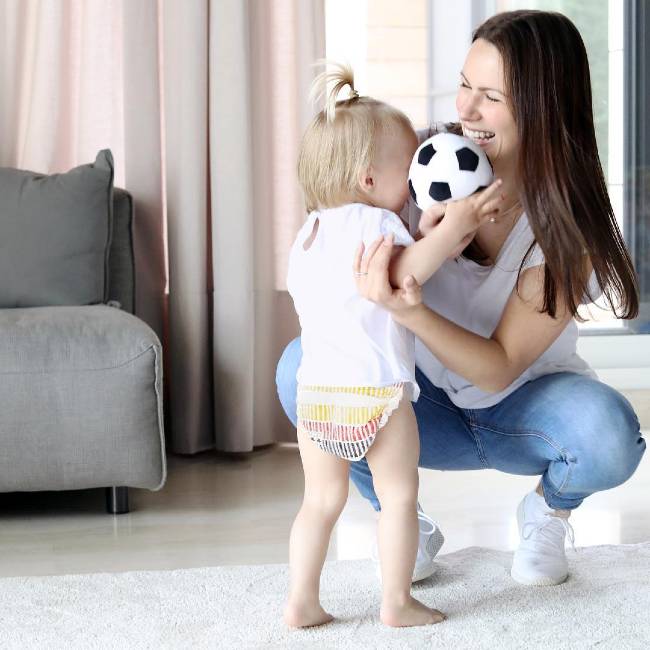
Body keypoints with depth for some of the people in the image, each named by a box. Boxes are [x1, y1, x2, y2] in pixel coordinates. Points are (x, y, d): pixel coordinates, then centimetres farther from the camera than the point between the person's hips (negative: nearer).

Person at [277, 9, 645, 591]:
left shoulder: (566, 226, -23)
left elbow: (501, 367, -26)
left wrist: (413, 313, -45)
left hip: (521, 412, -2)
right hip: (431, 407, 2)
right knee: (303, 365, -25)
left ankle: (548, 512, 4)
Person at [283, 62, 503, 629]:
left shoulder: (310, 233, 17)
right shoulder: (374, 223, -9)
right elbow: (406, 272, -25)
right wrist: (458, 225, -20)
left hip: (316, 392, 7)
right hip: (377, 391, -7)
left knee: (322, 499, 14)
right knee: (399, 496, 6)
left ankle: (302, 602, 15)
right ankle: (397, 602, 10)